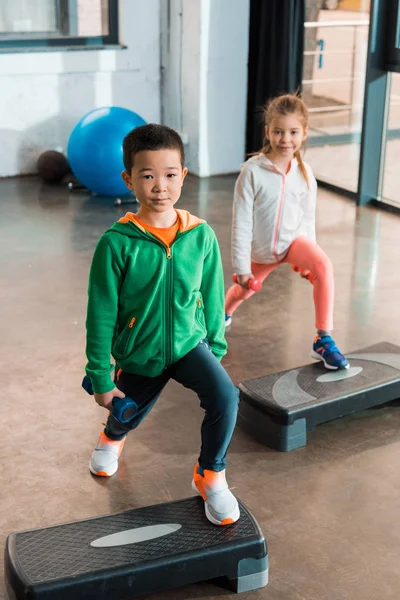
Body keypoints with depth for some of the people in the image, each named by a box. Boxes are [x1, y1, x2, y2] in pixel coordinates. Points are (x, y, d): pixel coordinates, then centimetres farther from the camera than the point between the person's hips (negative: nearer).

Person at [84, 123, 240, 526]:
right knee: (127, 414, 24)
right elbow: (101, 314, -15)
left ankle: (210, 476, 3)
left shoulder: (201, 235, -14)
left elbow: (212, 297, 1)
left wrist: (216, 348, 9)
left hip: (189, 343, 1)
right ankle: (112, 437, 65)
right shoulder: (117, 243, -22)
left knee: (225, 398, -24)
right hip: (138, 355, -1)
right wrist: (100, 376, -10)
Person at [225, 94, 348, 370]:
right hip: (260, 249, -1)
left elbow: (308, 218, 1)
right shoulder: (252, 171, -22)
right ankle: (225, 312, 62)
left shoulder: (304, 172, -11)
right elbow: (241, 222, -17)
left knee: (324, 266, -28)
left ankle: (324, 339, -21)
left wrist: (308, 258, 7)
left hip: (293, 240, 1)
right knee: (244, 289, 22)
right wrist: (241, 266, -14)